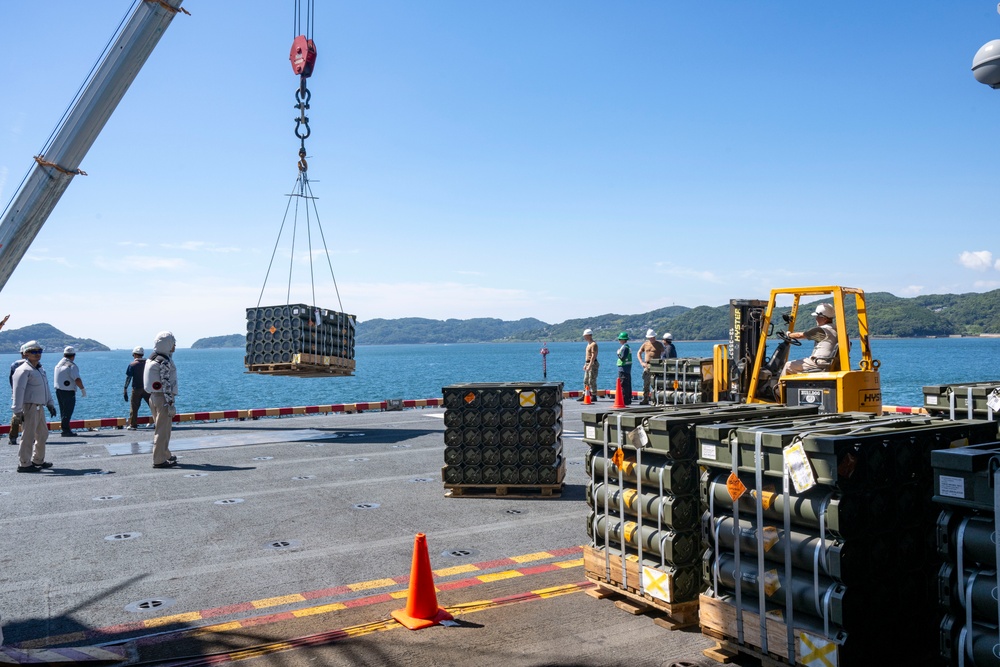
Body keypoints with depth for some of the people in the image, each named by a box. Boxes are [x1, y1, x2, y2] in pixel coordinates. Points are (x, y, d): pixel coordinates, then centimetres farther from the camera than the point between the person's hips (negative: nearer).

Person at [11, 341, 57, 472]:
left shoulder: (40, 369, 17)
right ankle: (24, 464, 1)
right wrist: (18, 411, -22)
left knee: (42, 434, 16)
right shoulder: (24, 370, -12)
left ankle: (38, 460, 29)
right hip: (29, 407, -9)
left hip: (39, 407, 9)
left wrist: (50, 404, 26)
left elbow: (46, 388, 27)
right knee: (28, 436, -6)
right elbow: (18, 391, -18)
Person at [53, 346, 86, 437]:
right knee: (67, 412, -5)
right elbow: (77, 379, -24)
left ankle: (66, 430, 18)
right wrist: (83, 389, -15)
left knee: (64, 411, 14)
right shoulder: (72, 365, -15)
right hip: (68, 392, -8)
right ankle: (65, 431, -5)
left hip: (58, 391, 9)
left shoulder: (58, 364, 12)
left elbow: (55, 379, 20)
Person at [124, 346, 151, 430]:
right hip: (148, 388, 3)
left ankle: (132, 425, 6)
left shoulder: (132, 365, -6)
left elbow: (128, 377, -8)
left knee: (134, 407, 5)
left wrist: (125, 389, -6)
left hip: (137, 389, -3)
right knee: (153, 406, 8)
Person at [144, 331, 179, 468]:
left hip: (153, 396, 10)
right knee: (162, 429, -4)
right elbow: (166, 383, -20)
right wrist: (170, 402, -19)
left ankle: (165, 454, 30)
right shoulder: (165, 362, -16)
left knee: (160, 427, 19)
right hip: (163, 398, -10)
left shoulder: (152, 358, 12)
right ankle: (159, 460, -2)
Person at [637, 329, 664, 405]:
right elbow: (639, 353, 15)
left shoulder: (658, 344, 3)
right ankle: (645, 399, 9)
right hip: (646, 365, 4)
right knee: (645, 383, 4)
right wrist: (642, 362, 3)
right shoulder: (645, 344, 12)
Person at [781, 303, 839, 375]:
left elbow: (800, 335, -7)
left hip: (819, 364, -10)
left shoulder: (821, 330, -15)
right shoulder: (834, 330, 12)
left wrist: (788, 335, 11)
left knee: (788, 366, -2)